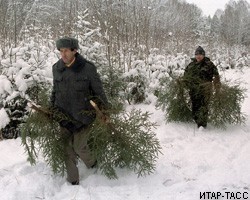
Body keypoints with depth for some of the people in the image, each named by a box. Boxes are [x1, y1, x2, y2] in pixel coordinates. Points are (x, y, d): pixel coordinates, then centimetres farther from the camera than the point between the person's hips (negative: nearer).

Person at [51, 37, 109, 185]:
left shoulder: (87, 68, -13)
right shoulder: (57, 68, -1)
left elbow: (99, 91, -6)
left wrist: (105, 111, -4)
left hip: (83, 115, -4)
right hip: (64, 115, 4)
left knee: (79, 147, -4)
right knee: (68, 149, 7)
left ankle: (94, 165, 30)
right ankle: (73, 181, 23)